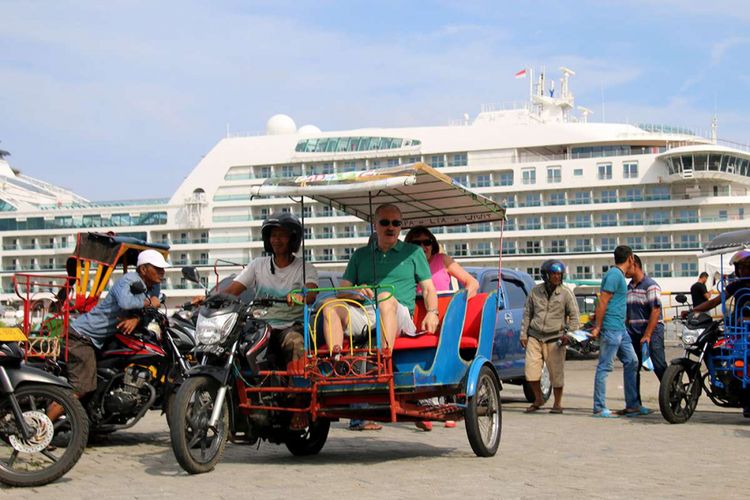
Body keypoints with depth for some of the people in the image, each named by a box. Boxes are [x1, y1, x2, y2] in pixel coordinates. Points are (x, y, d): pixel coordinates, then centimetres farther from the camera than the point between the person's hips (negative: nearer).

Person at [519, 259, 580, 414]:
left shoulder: (566, 293, -2)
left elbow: (574, 316, 1)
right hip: (534, 337, 2)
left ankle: (557, 403, 13)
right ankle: (538, 399, 15)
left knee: (556, 372, -1)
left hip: (554, 339, -2)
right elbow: (527, 313, 12)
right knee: (531, 369, -4)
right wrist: (523, 334, 8)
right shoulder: (536, 291, 5)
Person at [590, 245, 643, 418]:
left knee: (631, 362, 11)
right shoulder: (614, 275, -13)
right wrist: (598, 327, -18)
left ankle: (632, 405, 15)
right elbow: (602, 302, -18)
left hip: (620, 329, 10)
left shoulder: (619, 275, 18)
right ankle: (599, 408, -4)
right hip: (611, 329, -10)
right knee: (604, 367, -6)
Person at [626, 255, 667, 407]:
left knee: (659, 367, -11)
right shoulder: (628, 287, 14)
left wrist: (647, 335, -19)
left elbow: (656, 311, -15)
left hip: (652, 331, -7)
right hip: (633, 334, 7)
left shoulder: (651, 285, -9)